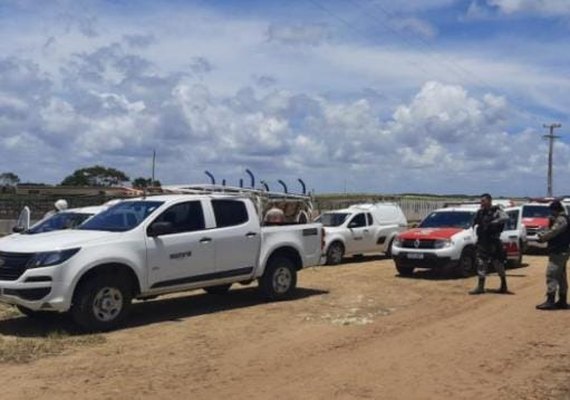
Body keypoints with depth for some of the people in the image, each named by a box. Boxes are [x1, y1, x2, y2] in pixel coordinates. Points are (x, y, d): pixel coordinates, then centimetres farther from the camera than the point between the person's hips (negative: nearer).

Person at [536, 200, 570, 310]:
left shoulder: (561, 219, -14)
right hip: (561, 252, 11)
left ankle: (550, 301, -16)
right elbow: (552, 231, 19)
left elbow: (553, 232, -20)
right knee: (561, 276, 14)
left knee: (551, 275, -13)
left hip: (558, 252, -11)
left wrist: (542, 236, -4)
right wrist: (544, 236, 1)